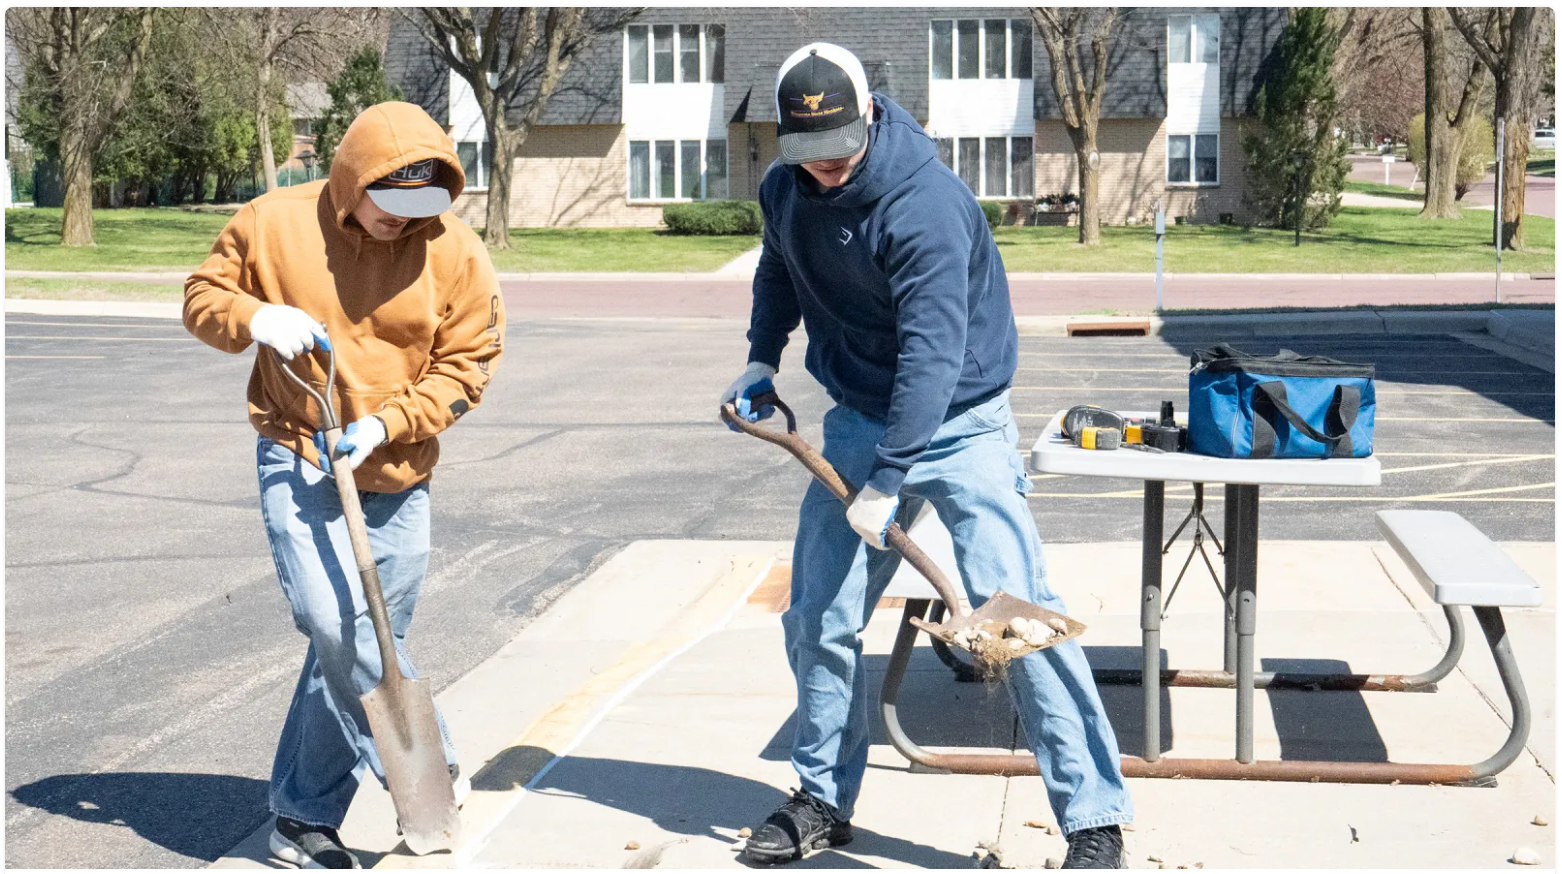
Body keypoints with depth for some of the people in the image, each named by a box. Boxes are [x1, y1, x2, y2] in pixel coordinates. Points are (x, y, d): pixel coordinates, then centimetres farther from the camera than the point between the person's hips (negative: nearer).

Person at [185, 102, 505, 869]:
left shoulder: (456, 251, -4)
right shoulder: (273, 223, -5)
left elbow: (467, 363, -2)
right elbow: (203, 296, 6)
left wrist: (386, 423, -14)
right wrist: (255, 319, -16)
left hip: (397, 476, 2)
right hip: (297, 460, -2)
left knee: (352, 644, 6)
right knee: (339, 624, -20)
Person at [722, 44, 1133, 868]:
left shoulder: (926, 203, -25)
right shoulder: (783, 190, -1)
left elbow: (933, 351, -31)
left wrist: (887, 482, -34)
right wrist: (761, 358, 13)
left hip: (958, 423, -6)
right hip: (859, 422, 7)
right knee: (817, 619, 7)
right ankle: (824, 801, 26)